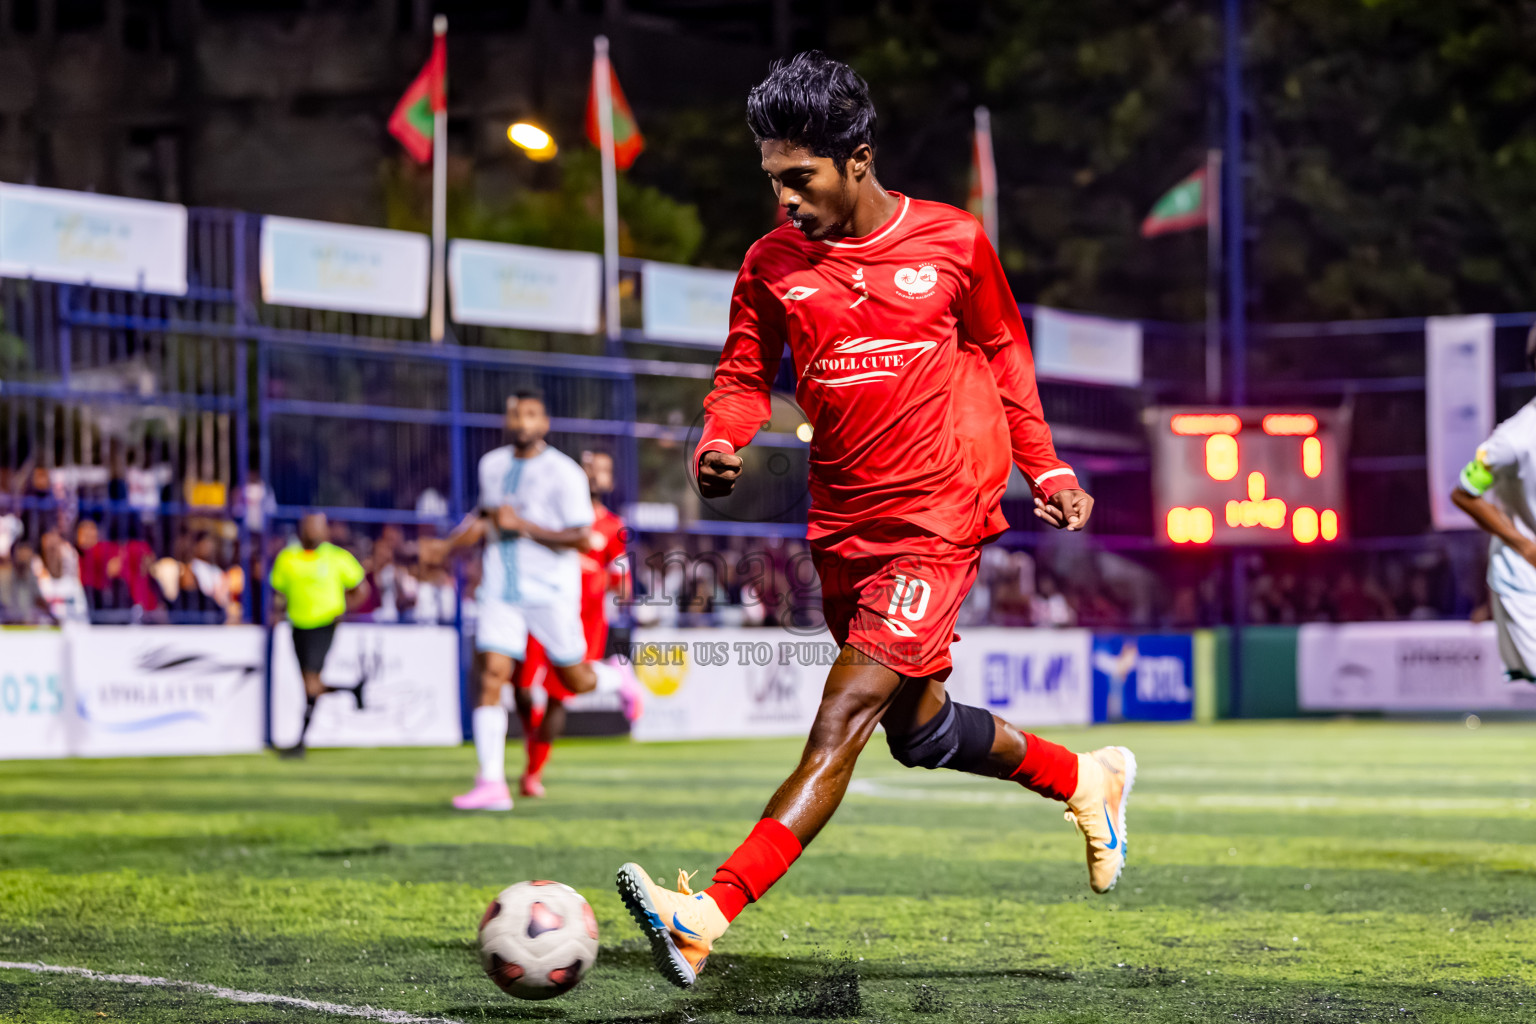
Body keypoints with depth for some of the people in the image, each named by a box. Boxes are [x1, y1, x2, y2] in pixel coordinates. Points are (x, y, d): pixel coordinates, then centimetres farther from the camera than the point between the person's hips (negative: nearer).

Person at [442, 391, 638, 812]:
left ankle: (617, 680, 45)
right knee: (490, 678, -12)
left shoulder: (564, 473, -11)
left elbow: (583, 540, -16)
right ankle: (491, 784, -14)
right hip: (500, 591, 4)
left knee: (577, 681, 7)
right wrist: (474, 526, 6)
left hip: (551, 592, -4)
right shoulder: (491, 464, 8)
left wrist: (523, 526, -23)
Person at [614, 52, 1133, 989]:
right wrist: (719, 447, -14)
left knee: (844, 717, -18)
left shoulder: (953, 242, -2)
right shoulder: (772, 262, 3)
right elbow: (745, 377, 8)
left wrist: (1046, 465, 8)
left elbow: (1004, 353, 12)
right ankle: (1087, 779, 44)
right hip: (843, 525, 6)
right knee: (919, 730, 18)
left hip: (938, 523, -5)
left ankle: (708, 918, -29)